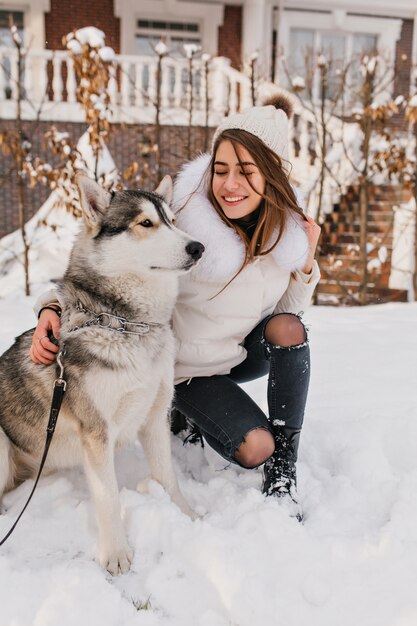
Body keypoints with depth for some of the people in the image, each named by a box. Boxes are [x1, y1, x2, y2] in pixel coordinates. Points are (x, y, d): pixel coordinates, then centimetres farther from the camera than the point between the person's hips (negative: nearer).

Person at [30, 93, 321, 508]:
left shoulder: (286, 230, -11)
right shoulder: (183, 218, -27)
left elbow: (288, 307, 2)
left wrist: (306, 265, -15)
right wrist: (53, 304, -35)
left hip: (248, 353, 5)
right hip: (191, 367, -5)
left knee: (288, 326, -26)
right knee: (254, 449, -21)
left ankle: (282, 471, -10)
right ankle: (191, 414, 15)